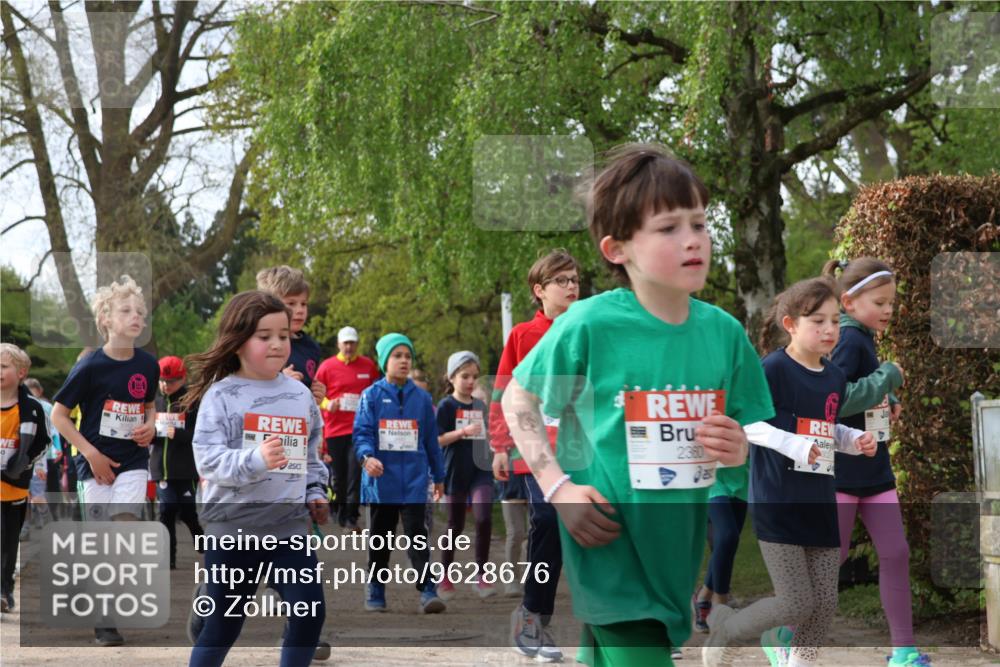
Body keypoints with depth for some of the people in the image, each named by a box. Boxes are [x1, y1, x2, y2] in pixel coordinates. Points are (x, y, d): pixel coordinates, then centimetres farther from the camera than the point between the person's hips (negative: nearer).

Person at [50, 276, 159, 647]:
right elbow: (58, 414, -6)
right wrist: (91, 453, -12)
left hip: (133, 462, 2)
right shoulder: (90, 367, -12)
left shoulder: (148, 365, -1)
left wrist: (150, 425, -4)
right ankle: (103, 619, 19)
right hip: (96, 462, -2)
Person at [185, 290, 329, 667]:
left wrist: (315, 493, 7)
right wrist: (256, 459, -31)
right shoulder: (221, 396, -9)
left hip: (290, 527, 4)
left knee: (310, 612, -3)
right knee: (223, 624, 6)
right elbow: (207, 459, -18)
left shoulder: (300, 395, 6)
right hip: (233, 528, -4)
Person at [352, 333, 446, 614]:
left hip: (413, 480, 0)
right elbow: (361, 432, -8)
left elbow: (431, 439, 13)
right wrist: (367, 456, -27)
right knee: (379, 537, 12)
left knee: (417, 534, -8)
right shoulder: (372, 395, 0)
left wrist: (438, 476, 17)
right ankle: (375, 591, 22)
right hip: (381, 480, 0)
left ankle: (427, 592, -12)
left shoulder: (421, 397, 6)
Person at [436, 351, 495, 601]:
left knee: (484, 517, -17)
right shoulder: (446, 406, -5)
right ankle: (446, 575, 23)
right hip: (456, 472, -3)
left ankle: (482, 573, -7)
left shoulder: (481, 406, 9)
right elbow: (437, 440, -12)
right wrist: (463, 432, -22)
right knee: (455, 524, 7)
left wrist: (495, 460, 15)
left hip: (481, 470, 3)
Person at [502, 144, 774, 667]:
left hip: (684, 559, 5)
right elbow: (517, 401, -1)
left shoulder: (724, 332, 0)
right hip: (611, 553, -5)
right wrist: (557, 486, -11)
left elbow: (757, 435, 12)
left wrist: (741, 451, -11)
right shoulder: (588, 325, -13)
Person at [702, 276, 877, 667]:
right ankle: (723, 626, 18)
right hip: (777, 503, -7)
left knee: (825, 604, 5)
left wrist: (856, 440, 3)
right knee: (797, 604, -7)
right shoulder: (772, 370, -13)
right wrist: (793, 444, -25)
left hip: (820, 505, 7)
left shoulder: (835, 378, 9)